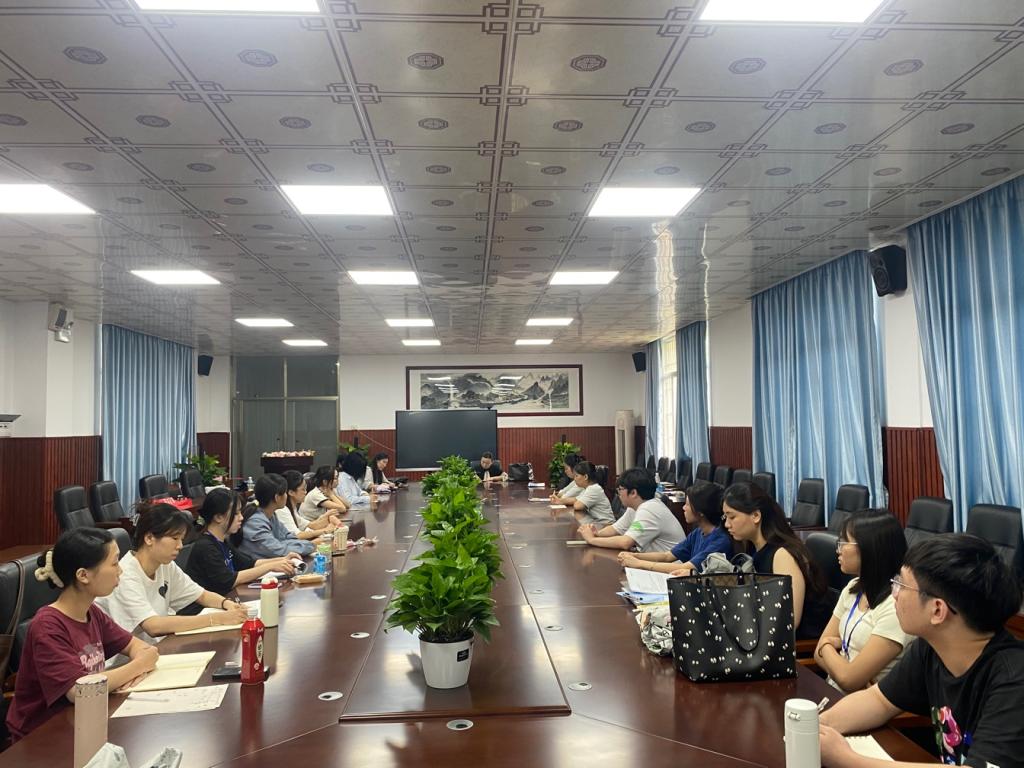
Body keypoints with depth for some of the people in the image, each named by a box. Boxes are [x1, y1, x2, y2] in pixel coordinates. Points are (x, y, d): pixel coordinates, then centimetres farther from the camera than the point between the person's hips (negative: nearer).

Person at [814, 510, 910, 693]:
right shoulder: (853, 589, 7)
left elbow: (848, 678, -19)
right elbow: (820, 652, 7)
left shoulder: (896, 605, -18)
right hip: (833, 693, 6)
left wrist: (827, 645, -1)